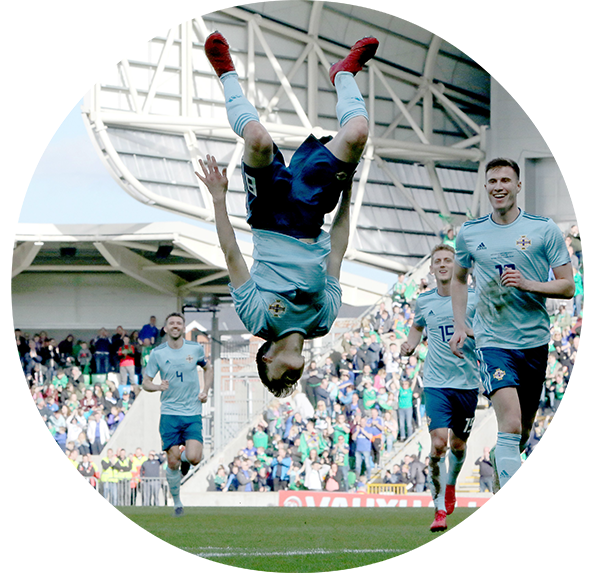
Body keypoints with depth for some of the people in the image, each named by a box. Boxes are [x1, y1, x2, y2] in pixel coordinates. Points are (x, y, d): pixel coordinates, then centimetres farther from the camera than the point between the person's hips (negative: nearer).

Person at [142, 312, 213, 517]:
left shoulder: (195, 349, 2)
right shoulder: (157, 353, -2)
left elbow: (208, 368, 20)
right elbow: (145, 382, 3)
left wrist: (205, 391, 5)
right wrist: (158, 387, -19)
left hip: (193, 413, 1)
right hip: (169, 413, -1)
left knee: (194, 458, -17)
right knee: (172, 463, -3)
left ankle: (185, 458, 21)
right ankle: (177, 503, 17)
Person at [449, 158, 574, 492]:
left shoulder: (544, 229, -1)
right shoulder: (470, 233, 4)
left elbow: (567, 287, 0)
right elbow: (459, 278, 22)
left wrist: (528, 284, -17)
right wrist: (460, 325, 12)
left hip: (535, 340, 2)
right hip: (492, 340, -2)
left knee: (524, 431, 12)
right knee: (510, 424, -20)